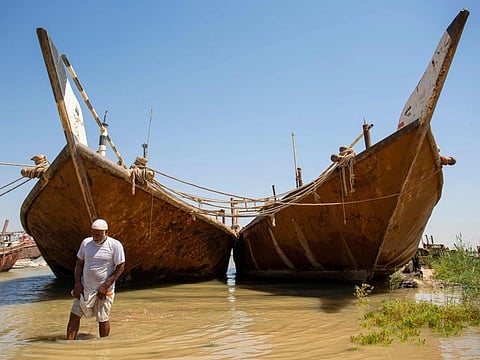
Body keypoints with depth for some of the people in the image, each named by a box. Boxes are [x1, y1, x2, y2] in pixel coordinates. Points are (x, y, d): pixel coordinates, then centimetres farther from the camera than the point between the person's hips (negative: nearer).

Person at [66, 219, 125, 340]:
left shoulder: (115, 245, -12)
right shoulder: (86, 242, 1)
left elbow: (120, 267, -10)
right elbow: (79, 263, 9)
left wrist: (105, 286, -14)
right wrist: (77, 284, -2)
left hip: (104, 289, -4)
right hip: (85, 287, 4)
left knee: (102, 319, 6)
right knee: (74, 315, 1)